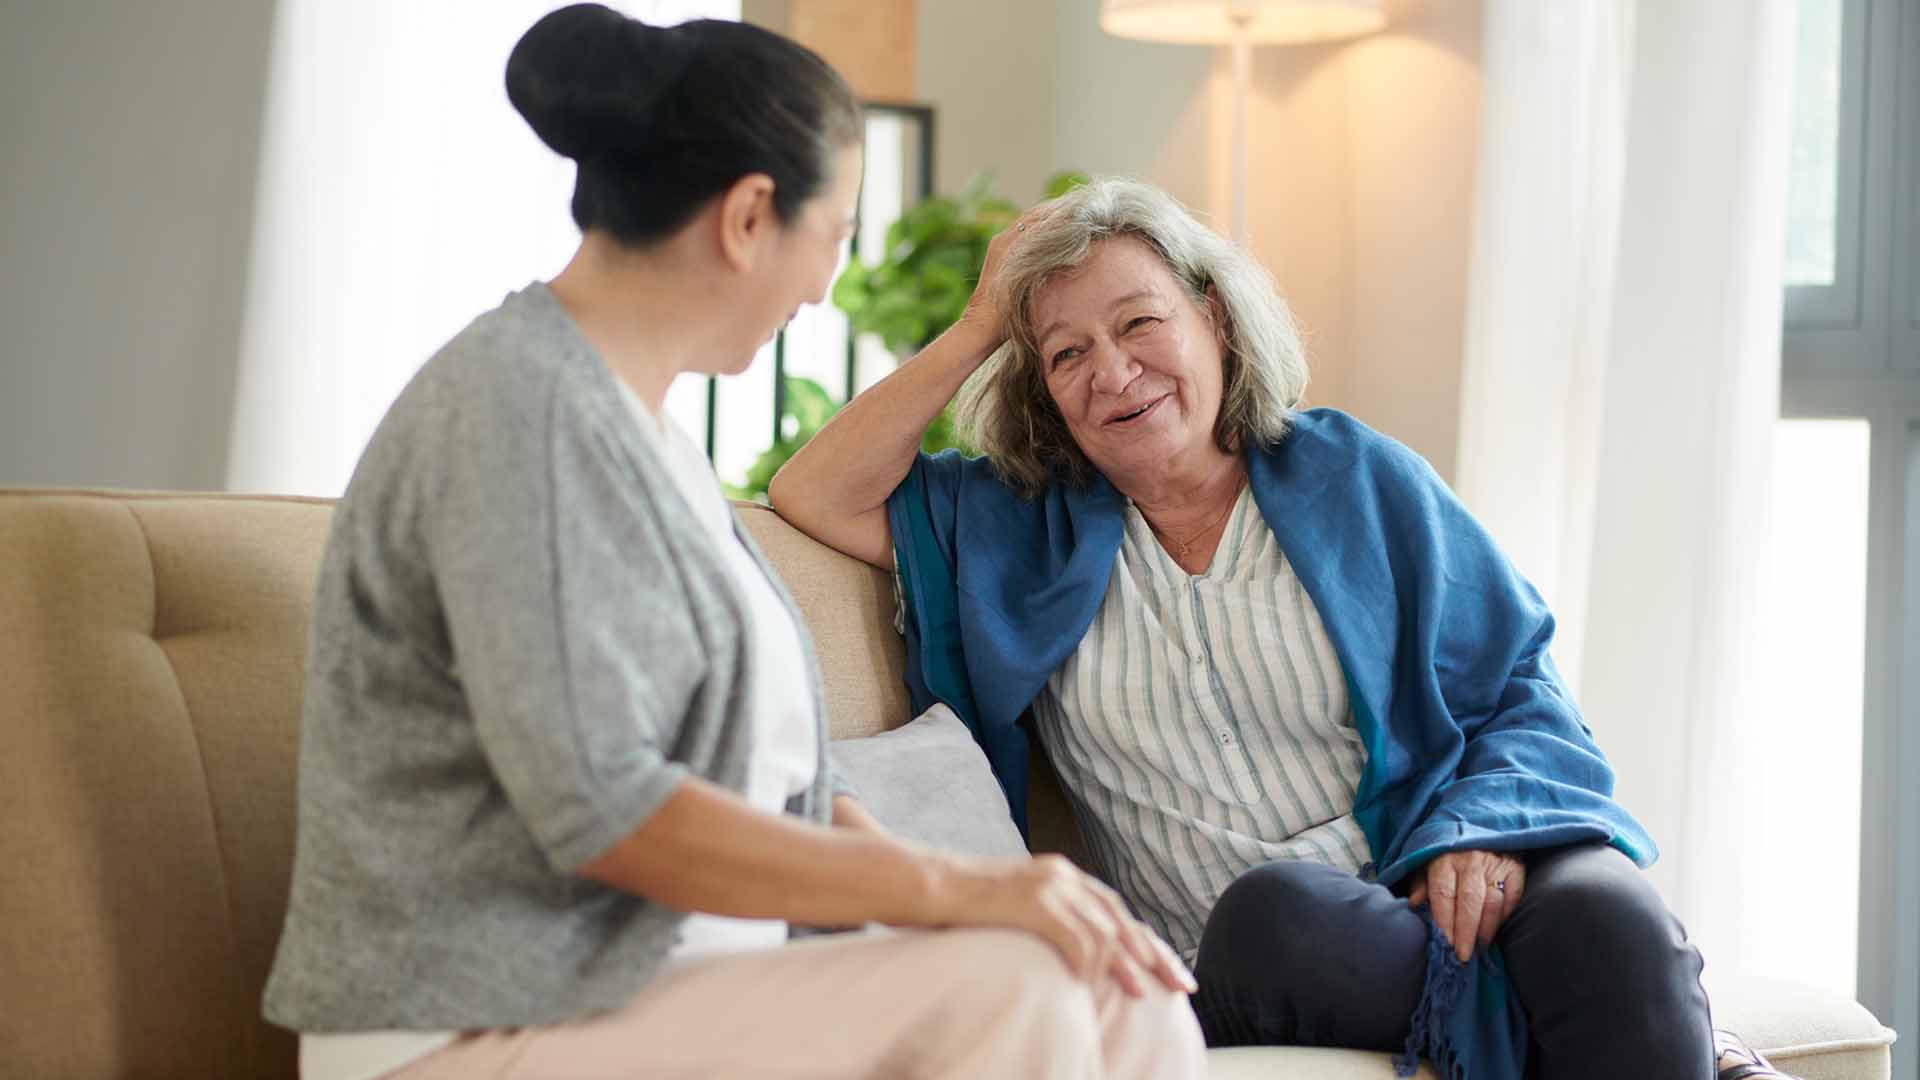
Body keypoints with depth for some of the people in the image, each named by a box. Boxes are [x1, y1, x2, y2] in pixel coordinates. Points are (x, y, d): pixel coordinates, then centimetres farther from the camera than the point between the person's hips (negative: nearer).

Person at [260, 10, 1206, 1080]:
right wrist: (951, 888, -22)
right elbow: (599, 809, -23)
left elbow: (778, 770, 12)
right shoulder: (520, 402, -13)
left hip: (669, 986, 9)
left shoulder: (644, 428, 17)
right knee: (1005, 991, -25)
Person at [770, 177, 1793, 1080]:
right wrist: (977, 328, 7)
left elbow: (1517, 693, 9)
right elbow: (815, 498, 6)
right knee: (1273, 906, -37)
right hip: (1247, 971, 1)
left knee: (1606, 919, -36)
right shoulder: (1024, 529, 16)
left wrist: (1485, 827, -13)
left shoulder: (1353, 479, 11)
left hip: (1435, 893, -1)